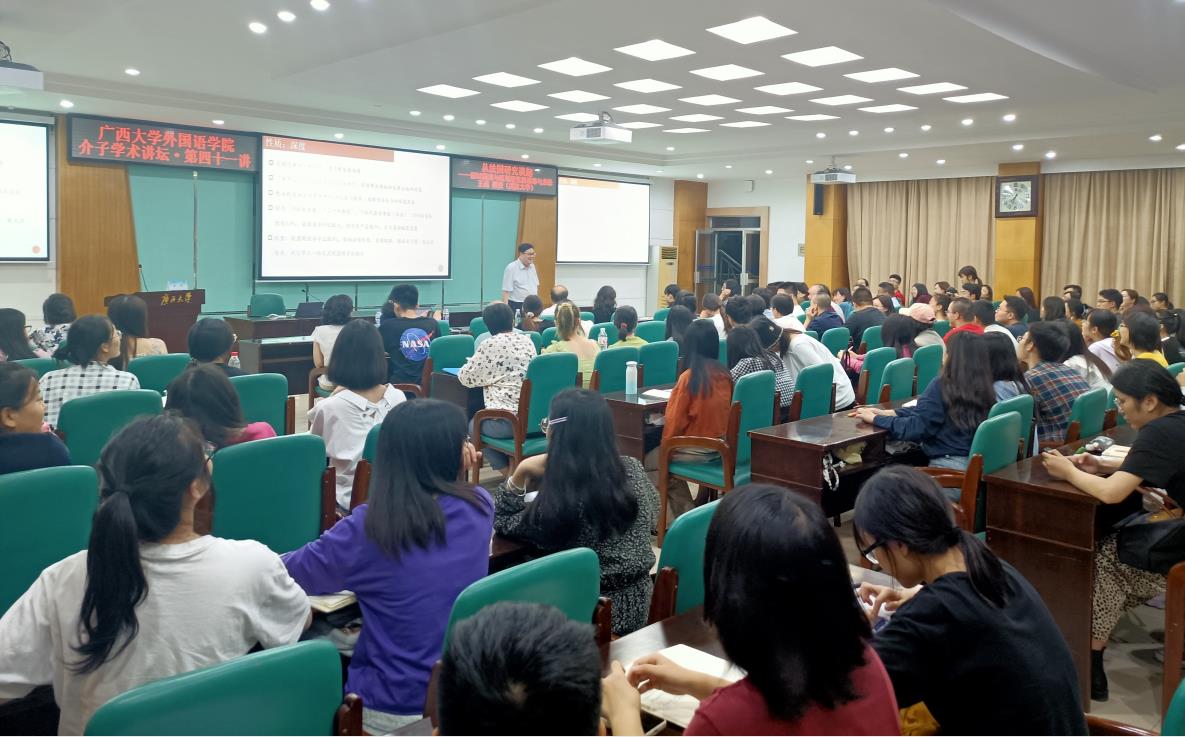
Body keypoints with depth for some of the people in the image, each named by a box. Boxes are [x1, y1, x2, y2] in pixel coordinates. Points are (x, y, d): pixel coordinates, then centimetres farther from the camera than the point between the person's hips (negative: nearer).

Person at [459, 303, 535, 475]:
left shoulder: (490, 345, -8)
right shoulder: (527, 341, 9)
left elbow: (466, 378, 0)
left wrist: (471, 363, 20)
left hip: (507, 421, -6)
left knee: (473, 425, 23)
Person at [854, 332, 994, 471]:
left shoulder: (941, 386, -17)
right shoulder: (984, 389, 5)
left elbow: (915, 428, -17)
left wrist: (875, 419, -5)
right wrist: (887, 413, 7)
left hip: (950, 466, -7)